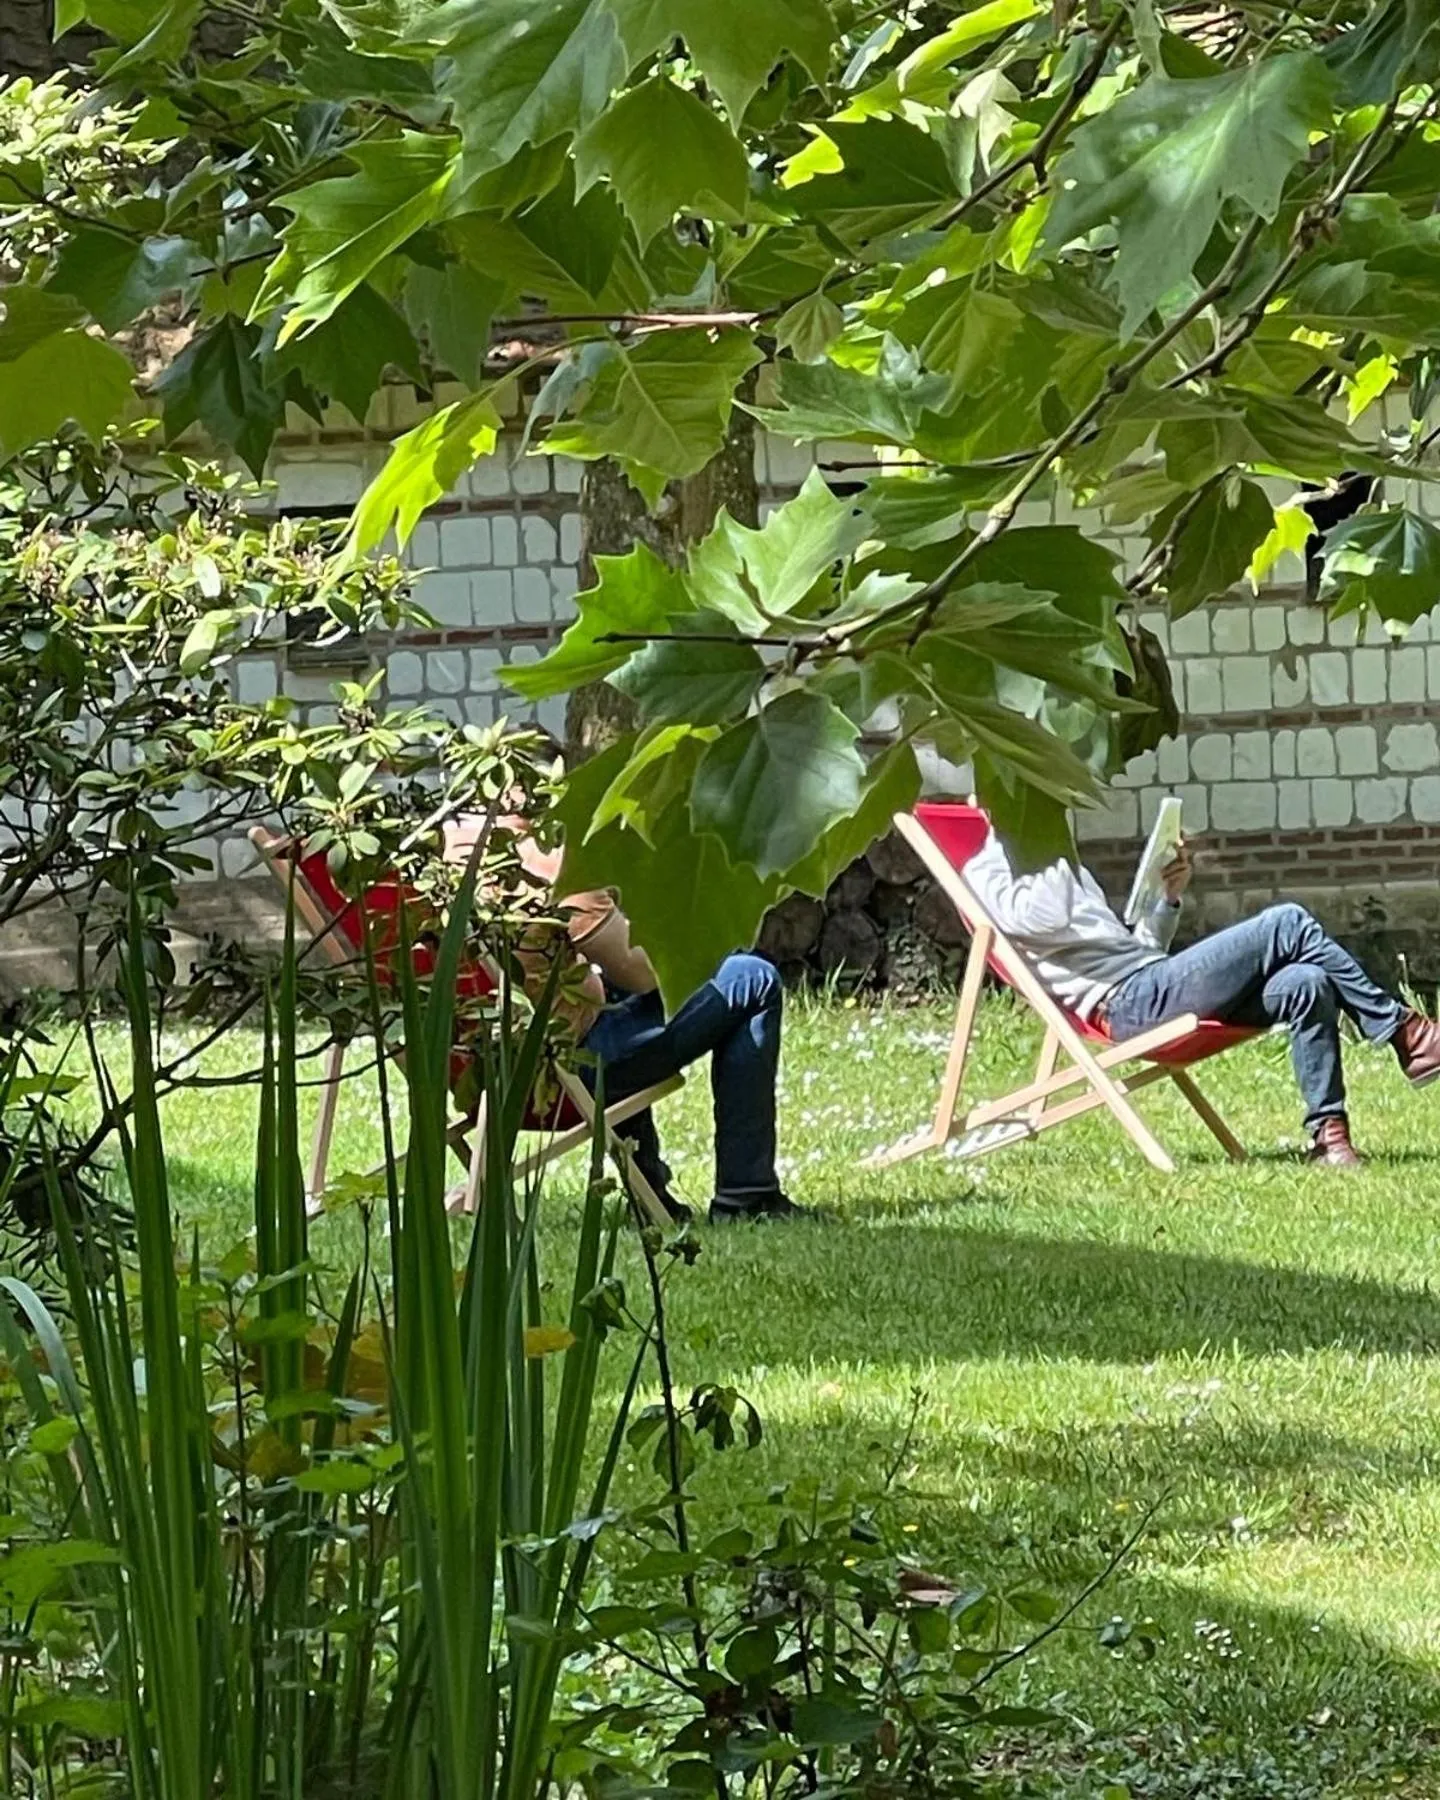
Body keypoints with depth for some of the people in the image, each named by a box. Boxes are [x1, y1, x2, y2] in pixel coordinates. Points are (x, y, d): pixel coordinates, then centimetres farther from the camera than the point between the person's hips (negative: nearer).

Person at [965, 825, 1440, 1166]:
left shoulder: (1061, 869, 34)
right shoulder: (989, 871, 5)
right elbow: (1042, 920, -19)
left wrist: (1168, 899, 16)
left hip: (1154, 980, 9)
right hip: (1128, 1002, -9)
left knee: (1305, 985, -15)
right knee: (1287, 924, -16)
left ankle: (1327, 1132, -15)